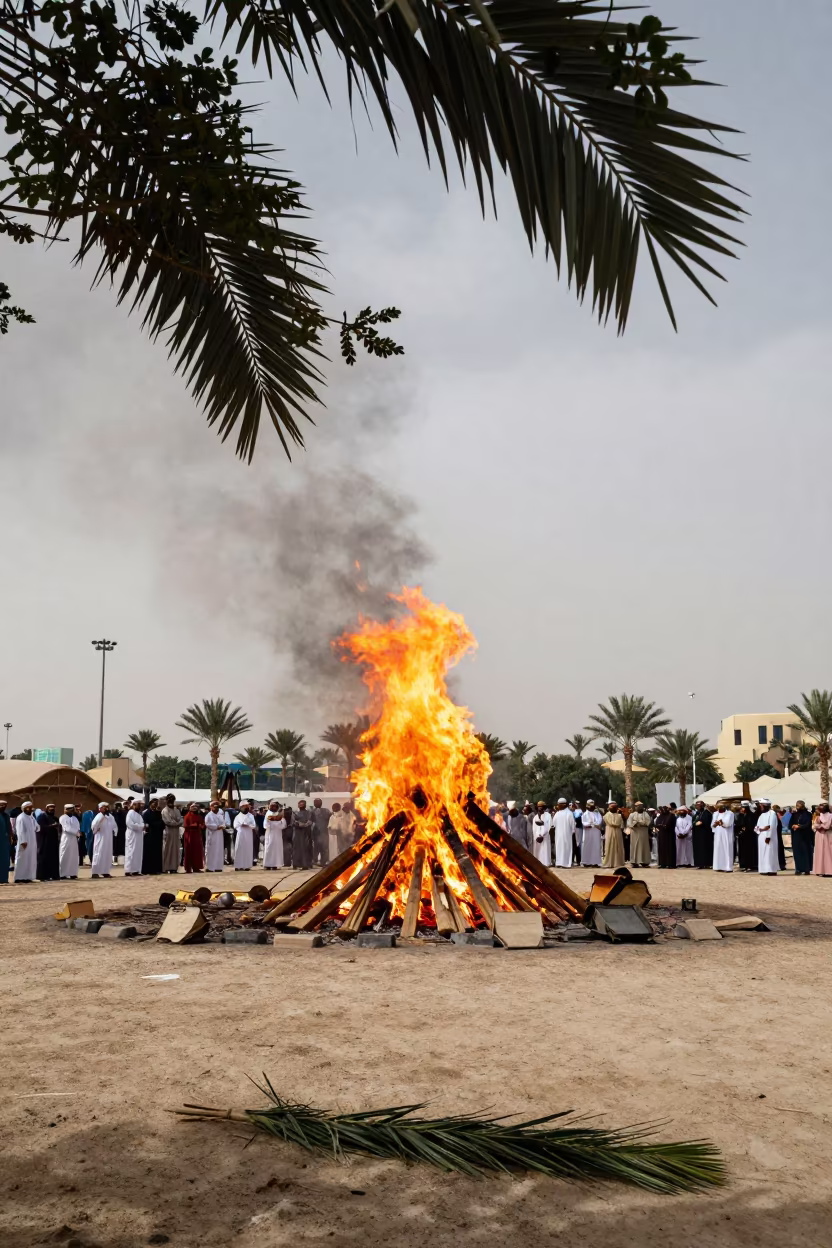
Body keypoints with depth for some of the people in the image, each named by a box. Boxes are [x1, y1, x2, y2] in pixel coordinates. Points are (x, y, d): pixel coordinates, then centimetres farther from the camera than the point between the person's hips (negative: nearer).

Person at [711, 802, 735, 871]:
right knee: (718, 850, 1)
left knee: (727, 850, -7)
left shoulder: (730, 813, 0)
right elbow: (713, 825, 7)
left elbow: (727, 823, -14)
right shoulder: (715, 814, 16)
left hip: (726, 835, -5)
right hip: (718, 835, 5)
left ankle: (728, 867, -8)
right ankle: (719, 866, 3)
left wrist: (718, 822, -6)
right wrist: (722, 823, -8)